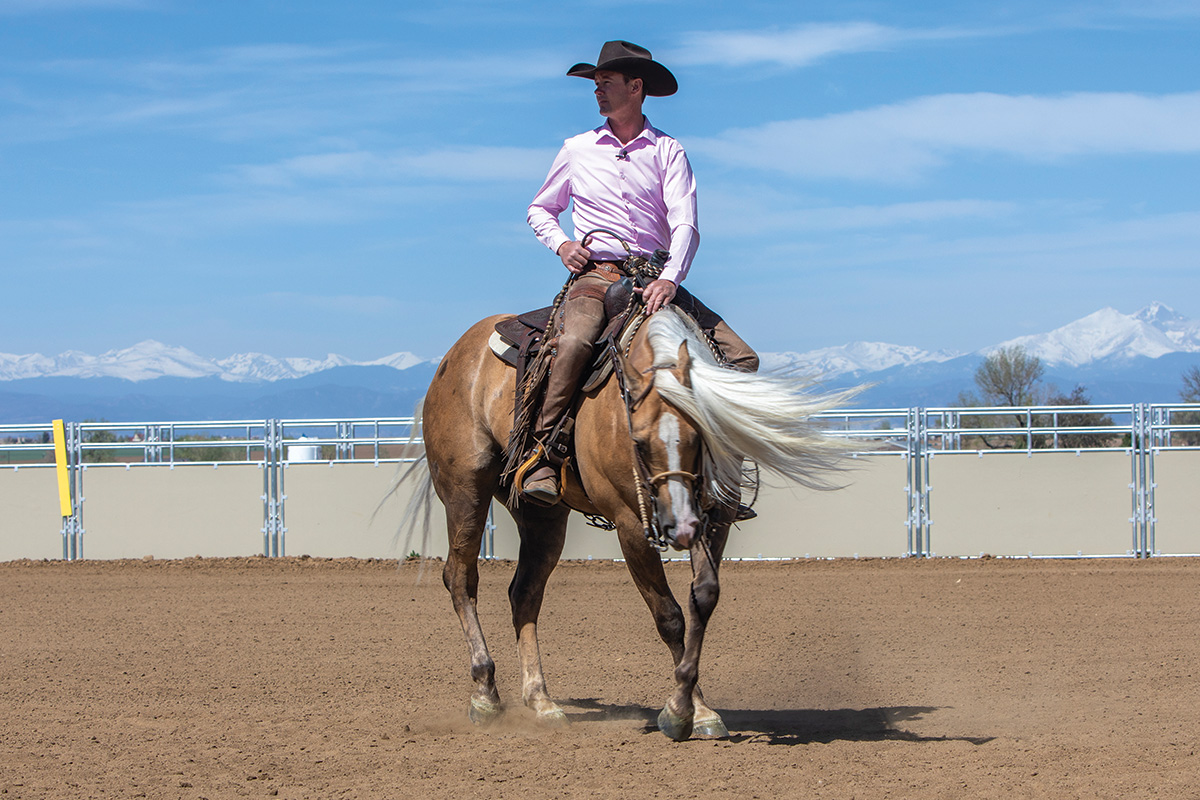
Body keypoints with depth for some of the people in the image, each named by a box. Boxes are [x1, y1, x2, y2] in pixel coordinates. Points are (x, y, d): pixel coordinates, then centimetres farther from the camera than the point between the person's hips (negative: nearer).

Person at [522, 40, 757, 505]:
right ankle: (542, 457, -29)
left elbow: (685, 225, -6)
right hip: (596, 274, -1)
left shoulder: (668, 152, 6)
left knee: (740, 357, -14)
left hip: (656, 276, 1)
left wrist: (669, 279, -25)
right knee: (574, 342, -36)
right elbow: (540, 210, 24)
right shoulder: (577, 150, 12)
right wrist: (561, 244, 1)